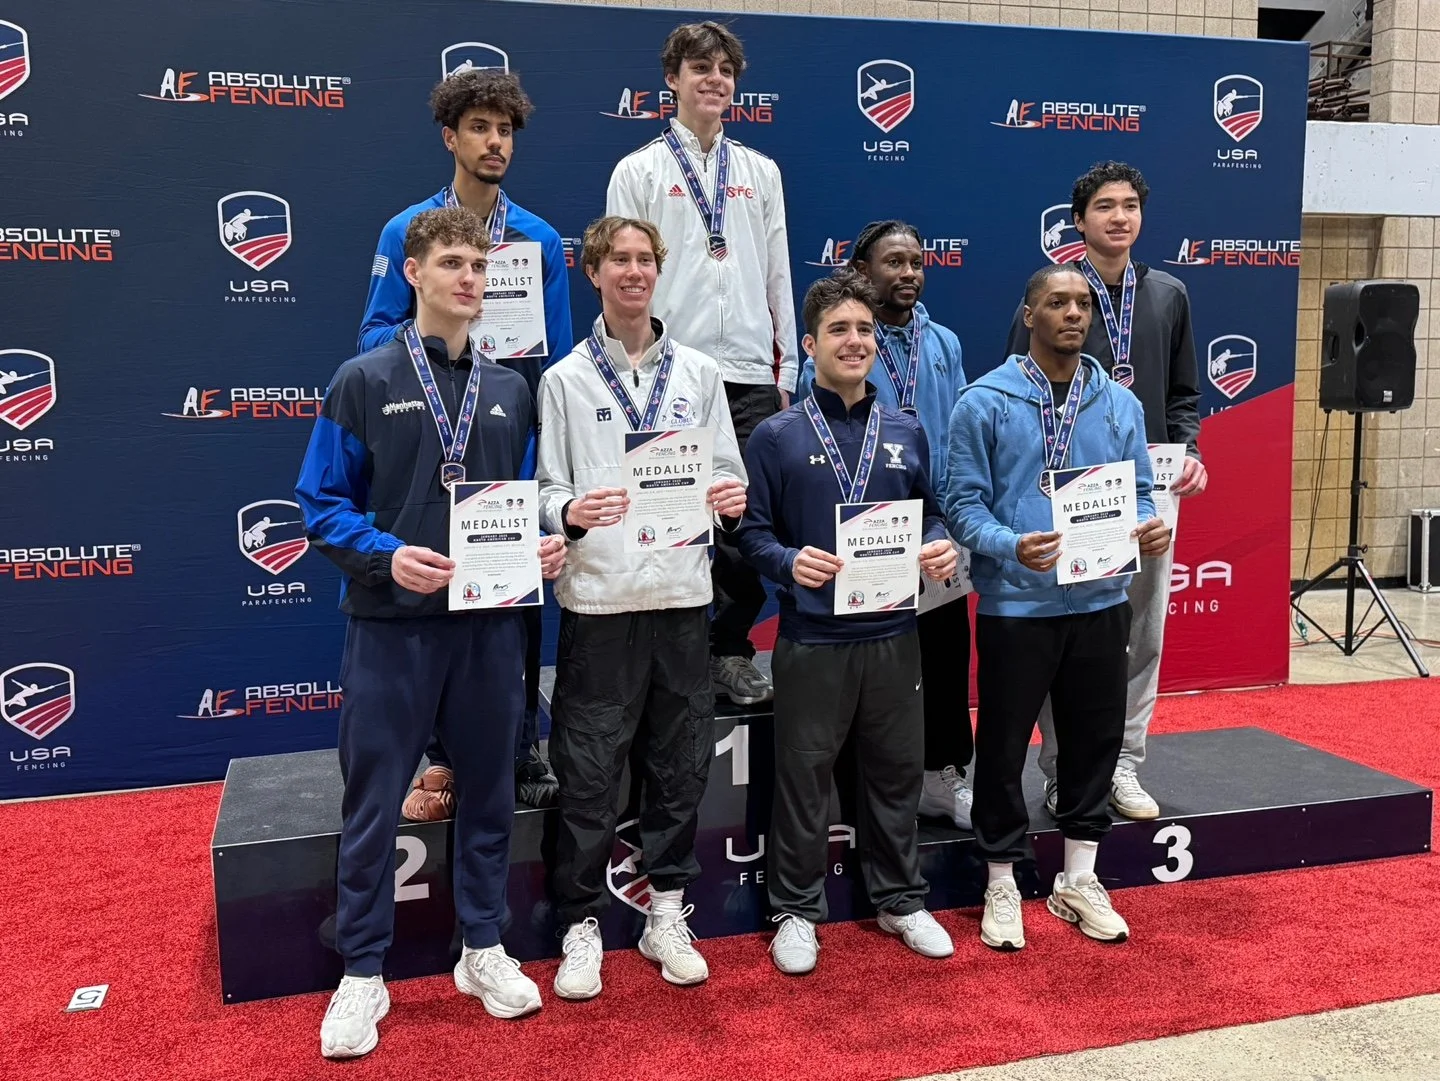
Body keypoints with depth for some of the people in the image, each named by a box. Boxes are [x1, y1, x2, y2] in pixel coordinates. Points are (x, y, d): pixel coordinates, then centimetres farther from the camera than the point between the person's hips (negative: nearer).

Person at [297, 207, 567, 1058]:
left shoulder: (510, 391, 9)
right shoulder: (364, 381, -1)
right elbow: (323, 503, -3)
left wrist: (546, 545, -7)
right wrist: (387, 555, -19)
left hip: (492, 620, 3)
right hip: (392, 622, -3)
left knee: (489, 791, 12)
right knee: (373, 804, 5)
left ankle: (486, 949, 28)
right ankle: (363, 974, 20)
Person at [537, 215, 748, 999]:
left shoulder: (699, 373, 11)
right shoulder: (565, 379, 4)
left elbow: (725, 473, 11)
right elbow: (546, 489, 0)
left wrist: (729, 499, -11)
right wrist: (571, 512, -22)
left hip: (682, 592, 3)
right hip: (598, 598, -2)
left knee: (681, 764, 9)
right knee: (589, 772, 2)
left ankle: (667, 914, 24)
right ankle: (582, 925, 17)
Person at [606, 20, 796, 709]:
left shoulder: (760, 172, 14)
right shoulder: (639, 171, 5)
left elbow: (778, 274, 13)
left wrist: (786, 371, 9)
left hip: (751, 375, 3)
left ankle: (730, 649, 17)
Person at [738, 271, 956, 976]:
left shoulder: (906, 433, 9)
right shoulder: (777, 437, -2)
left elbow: (930, 514, 15)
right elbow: (753, 531, -3)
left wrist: (938, 548, -6)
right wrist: (791, 563, -21)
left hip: (894, 634, 3)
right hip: (812, 637, -3)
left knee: (896, 771, 14)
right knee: (803, 777, 6)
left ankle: (900, 899, 32)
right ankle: (796, 911, 23)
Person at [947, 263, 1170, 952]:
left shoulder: (1120, 404, 8)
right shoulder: (984, 402, -6)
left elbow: (1138, 494, 11)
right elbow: (964, 503, -9)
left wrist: (1150, 527, -12)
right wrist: (1012, 547, -27)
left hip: (1100, 602, 5)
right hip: (1015, 605, -4)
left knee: (1095, 738, 13)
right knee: (1004, 746, 5)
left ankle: (1079, 880, 31)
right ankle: (1002, 886, 23)